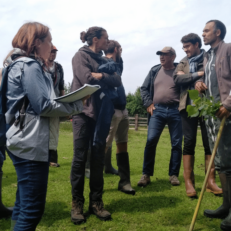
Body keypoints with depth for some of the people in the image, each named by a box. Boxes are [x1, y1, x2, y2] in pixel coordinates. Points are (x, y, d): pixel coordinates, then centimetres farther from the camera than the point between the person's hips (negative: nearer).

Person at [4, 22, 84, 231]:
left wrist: (69, 104, 10)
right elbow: (43, 106, -17)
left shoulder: (20, 64, 18)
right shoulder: (30, 66, -13)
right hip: (31, 143, -11)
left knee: (24, 203, 19)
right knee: (33, 208, -5)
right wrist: (77, 105, -6)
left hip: (24, 141, 11)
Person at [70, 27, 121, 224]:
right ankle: (77, 203, 10)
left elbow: (118, 81, 4)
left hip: (101, 113, 6)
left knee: (98, 158, 6)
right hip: (83, 112, -6)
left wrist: (101, 76, -9)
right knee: (80, 158, -1)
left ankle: (96, 202, 16)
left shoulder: (103, 60, 17)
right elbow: (88, 79, -17)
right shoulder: (80, 56, -1)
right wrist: (107, 78, -3)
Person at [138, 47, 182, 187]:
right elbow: (144, 88, 14)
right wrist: (148, 104, 1)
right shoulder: (154, 71, 12)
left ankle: (174, 174, 16)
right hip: (157, 110, 1)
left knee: (176, 143, 3)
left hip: (175, 111, -1)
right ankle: (146, 174, 0)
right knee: (151, 140, -10)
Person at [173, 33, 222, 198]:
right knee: (189, 143, 1)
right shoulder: (183, 62, 16)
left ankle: (211, 181, 8)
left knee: (210, 143, 1)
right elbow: (177, 79, -2)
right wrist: (198, 74, -8)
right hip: (189, 106, 2)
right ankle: (189, 182, 5)